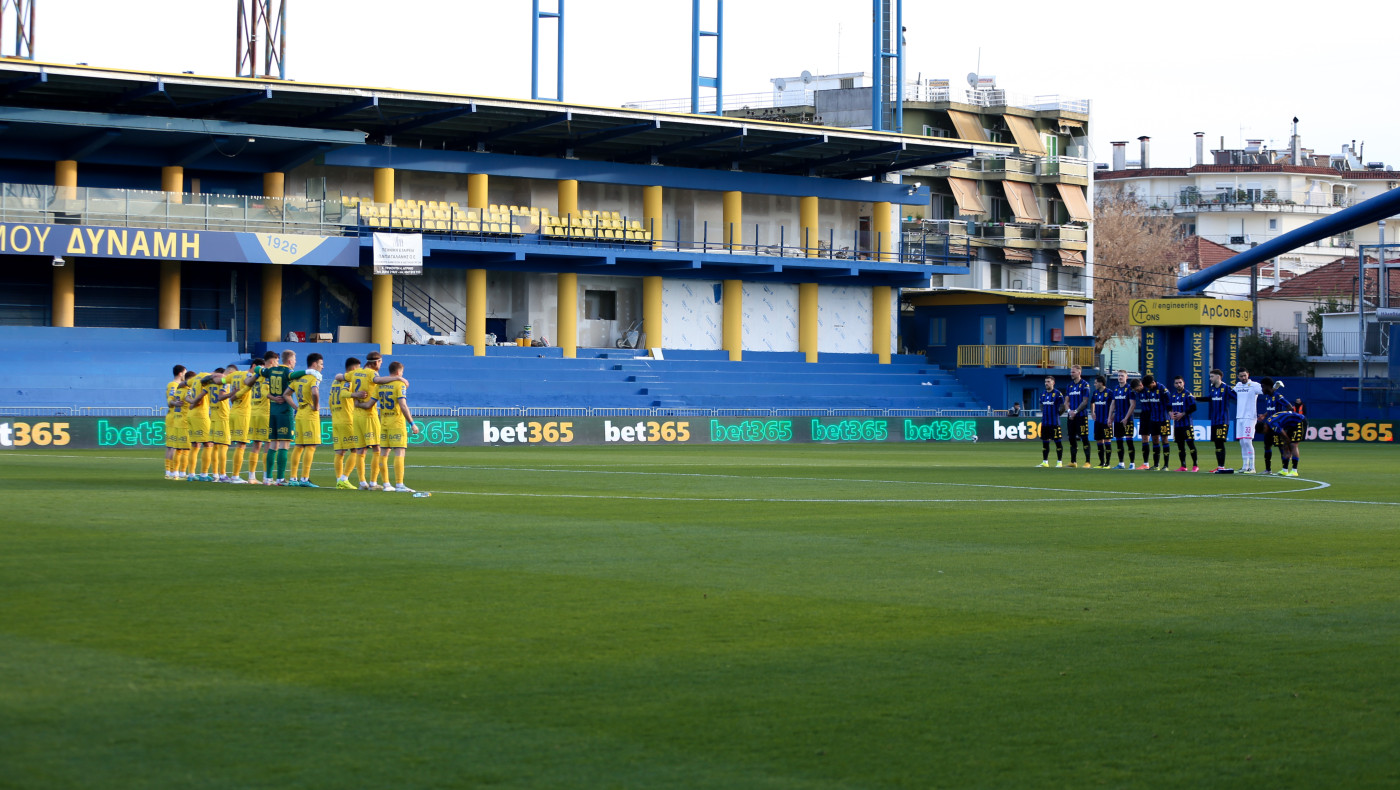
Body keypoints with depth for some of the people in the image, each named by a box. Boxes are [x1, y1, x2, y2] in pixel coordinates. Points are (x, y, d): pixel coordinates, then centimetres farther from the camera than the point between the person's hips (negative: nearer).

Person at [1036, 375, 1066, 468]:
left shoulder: (1057, 394, -7)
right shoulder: (1043, 394, 13)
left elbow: (1062, 407, -5)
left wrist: (1056, 414, -3)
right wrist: (1043, 413, 14)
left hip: (1054, 422, -7)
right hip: (1044, 422, 7)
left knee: (1057, 441, -4)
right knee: (1045, 441, 9)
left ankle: (1059, 462, -1)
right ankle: (1045, 462, 15)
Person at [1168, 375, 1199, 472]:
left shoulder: (1188, 395, -6)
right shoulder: (1173, 395, 14)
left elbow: (1193, 408, -12)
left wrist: (1182, 414, -15)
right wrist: (1171, 414, -1)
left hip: (1187, 423, -7)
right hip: (1176, 424, 7)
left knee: (1190, 443, -7)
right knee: (1180, 445, 8)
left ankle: (1195, 465, -4)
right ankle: (1183, 466, 13)